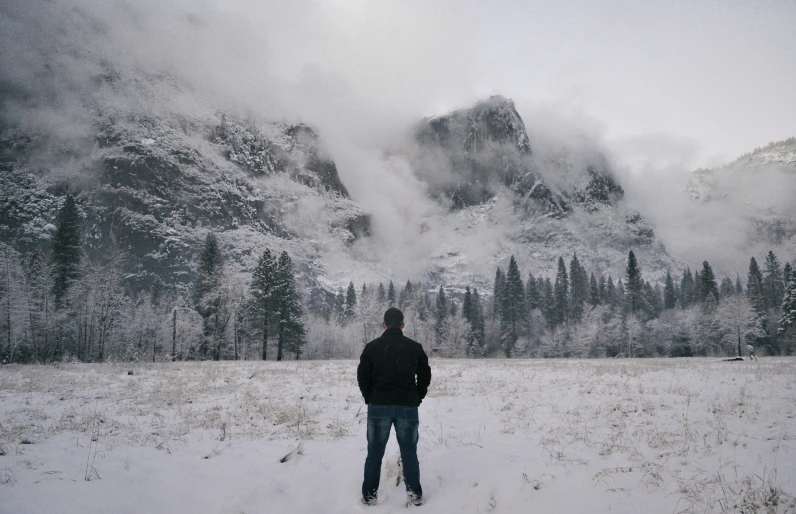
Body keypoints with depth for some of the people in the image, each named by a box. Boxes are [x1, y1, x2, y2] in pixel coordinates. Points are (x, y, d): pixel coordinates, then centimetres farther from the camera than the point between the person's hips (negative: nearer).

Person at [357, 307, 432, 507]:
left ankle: (369, 495, 16)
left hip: (378, 406, 0)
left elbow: (362, 376, -1)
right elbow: (425, 376, 3)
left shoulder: (372, 347, -3)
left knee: (375, 453, 11)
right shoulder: (415, 347, 0)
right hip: (408, 407, 1)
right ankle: (415, 494, 13)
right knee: (409, 452, 11)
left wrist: (371, 398, 11)